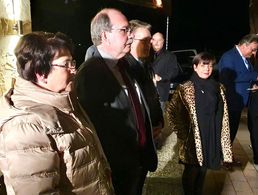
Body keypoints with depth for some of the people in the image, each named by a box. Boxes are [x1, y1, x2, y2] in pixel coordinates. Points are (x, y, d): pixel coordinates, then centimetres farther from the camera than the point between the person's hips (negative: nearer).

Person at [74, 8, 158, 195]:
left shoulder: (123, 64, 5)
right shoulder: (89, 73, -23)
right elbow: (98, 129, -24)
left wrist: (147, 154, 11)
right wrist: (121, 167, -17)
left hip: (138, 161, 8)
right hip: (117, 171, -8)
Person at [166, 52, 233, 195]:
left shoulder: (218, 88, 3)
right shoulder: (185, 89, -10)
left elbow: (223, 116, 9)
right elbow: (170, 110, -9)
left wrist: (223, 140, 7)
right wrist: (180, 132, -7)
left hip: (212, 139, 4)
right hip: (193, 139, -4)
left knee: (202, 171, 18)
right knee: (191, 172, 9)